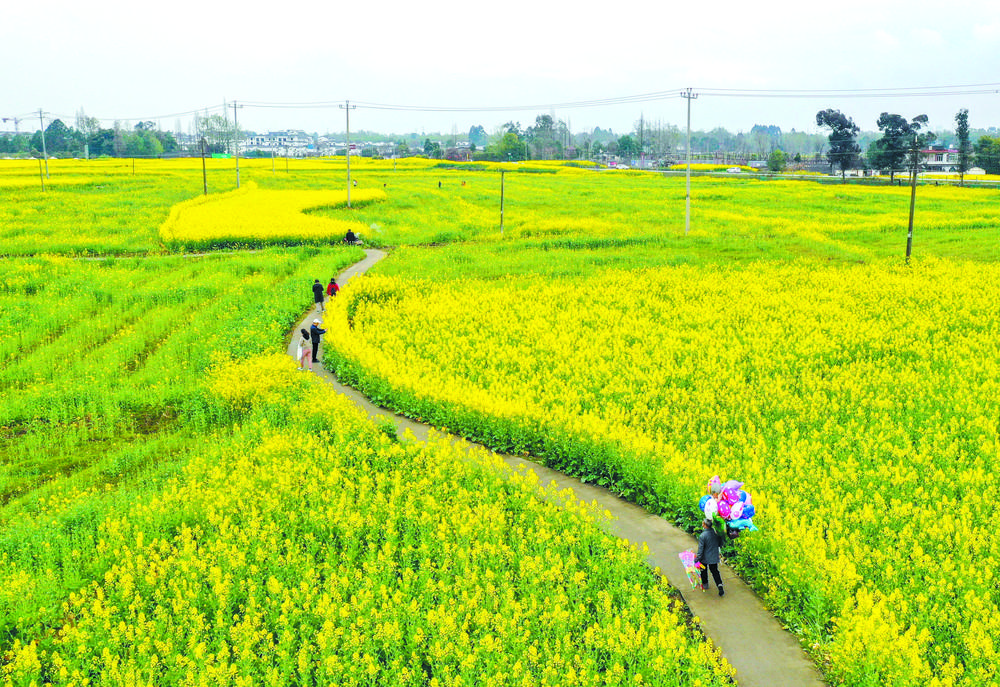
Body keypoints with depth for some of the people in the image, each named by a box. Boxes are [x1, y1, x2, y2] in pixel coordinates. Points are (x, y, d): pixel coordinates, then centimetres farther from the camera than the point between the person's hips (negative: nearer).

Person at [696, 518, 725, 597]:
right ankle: (720, 587, 4)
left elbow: (700, 549, -21)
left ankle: (705, 584, 38)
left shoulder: (702, 536, -26)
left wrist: (698, 558, -11)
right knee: (715, 572, 13)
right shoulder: (715, 532, -11)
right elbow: (719, 543, 5)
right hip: (714, 557, 4)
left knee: (704, 571, 21)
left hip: (705, 558, -4)